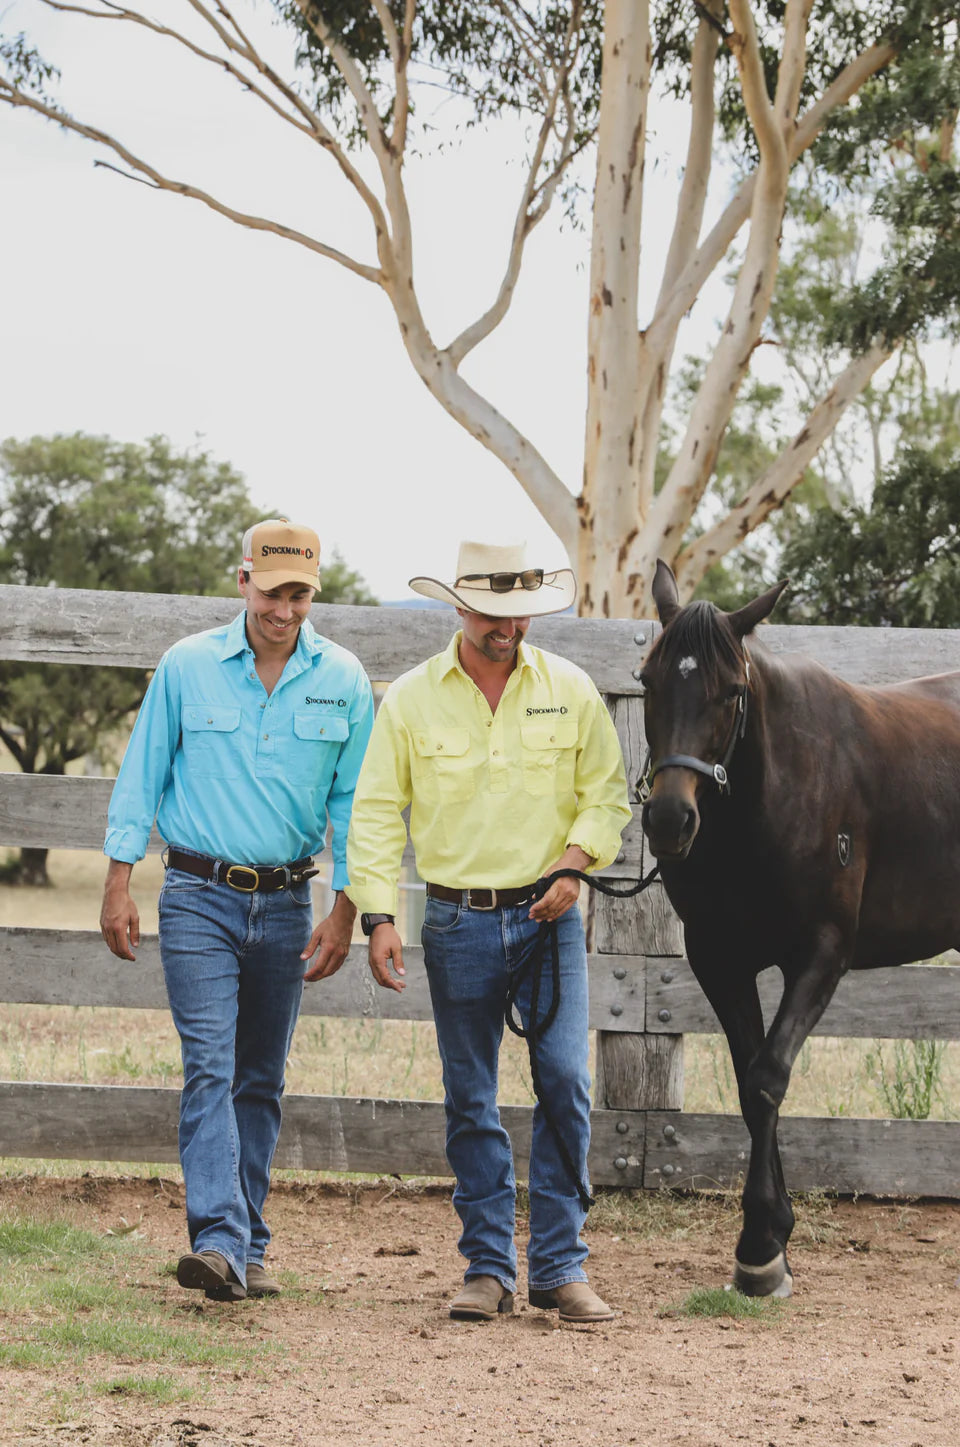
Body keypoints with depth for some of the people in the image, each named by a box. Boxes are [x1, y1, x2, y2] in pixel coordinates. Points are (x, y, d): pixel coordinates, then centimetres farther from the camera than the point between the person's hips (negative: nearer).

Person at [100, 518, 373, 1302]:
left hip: (286, 904, 2)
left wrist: (345, 909, 2)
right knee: (210, 1069, -13)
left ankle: (249, 1250, 16)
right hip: (199, 898, -2)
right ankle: (219, 1242, -21)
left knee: (261, 1081, 9)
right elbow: (142, 775, 4)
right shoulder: (186, 667, -2)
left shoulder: (343, 680, 2)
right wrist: (119, 883, 0)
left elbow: (354, 800, 6)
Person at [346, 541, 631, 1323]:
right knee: (471, 1103, 4)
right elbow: (377, 812, 1)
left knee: (565, 1082, -8)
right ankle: (489, 1268, 13)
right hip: (459, 923, 0)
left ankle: (559, 1265, 1)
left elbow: (607, 794, 8)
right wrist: (378, 915, -8)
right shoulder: (410, 699, 0)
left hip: (548, 915, 0)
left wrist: (575, 861, -10)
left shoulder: (570, 690, 2)